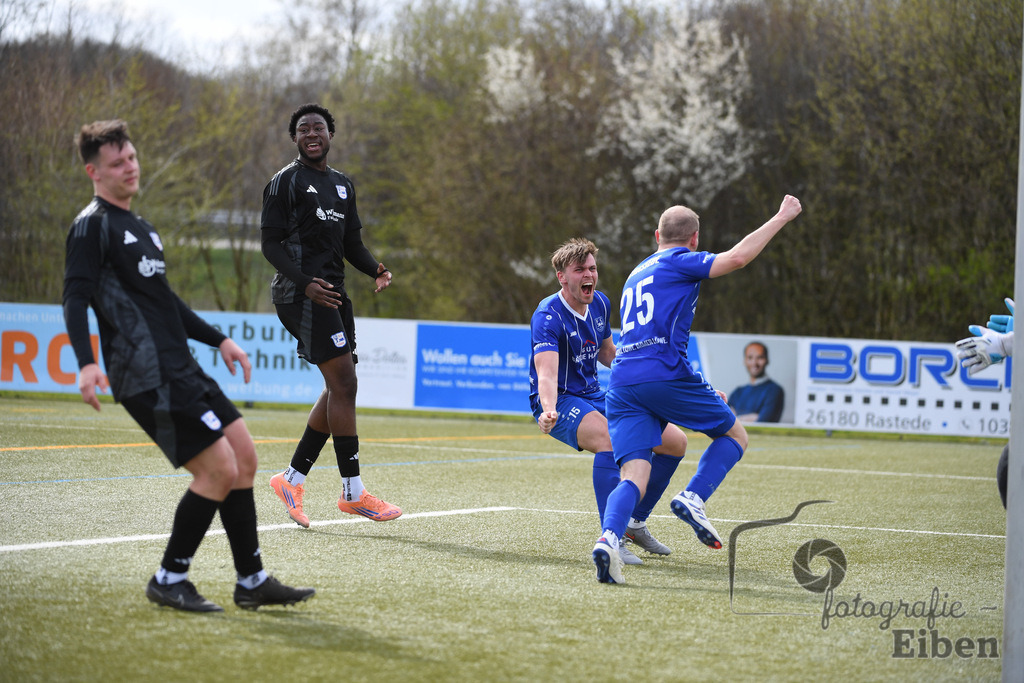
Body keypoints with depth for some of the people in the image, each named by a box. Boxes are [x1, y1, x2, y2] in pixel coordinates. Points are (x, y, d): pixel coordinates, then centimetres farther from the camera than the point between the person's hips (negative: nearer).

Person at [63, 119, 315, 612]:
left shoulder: (138, 228, 21)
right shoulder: (93, 226, -7)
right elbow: (75, 295, -19)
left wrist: (217, 339, 32)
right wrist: (85, 362, -32)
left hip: (181, 370, 10)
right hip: (149, 380, -9)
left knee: (243, 456, 8)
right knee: (219, 470, -12)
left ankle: (252, 581, 15)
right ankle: (169, 580, 0)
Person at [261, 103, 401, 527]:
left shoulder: (342, 185, 20)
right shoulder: (286, 182, -2)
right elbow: (270, 244, -7)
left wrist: (376, 270, 0)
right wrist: (305, 282, -22)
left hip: (334, 293, 8)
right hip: (301, 293, -8)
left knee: (339, 391, 6)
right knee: (344, 384, -14)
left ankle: (292, 480, 14)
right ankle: (353, 492, -11)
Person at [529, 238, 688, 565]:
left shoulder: (600, 303, 4)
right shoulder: (547, 316, -21)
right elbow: (546, 373, -36)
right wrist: (548, 411, -55)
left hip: (595, 398, 8)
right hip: (559, 401, -8)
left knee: (675, 441, 2)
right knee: (610, 437, -38)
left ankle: (634, 523, 17)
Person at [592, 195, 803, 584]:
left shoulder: (637, 274, 31)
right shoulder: (678, 262, 7)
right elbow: (736, 258, -8)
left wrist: (696, 390, 42)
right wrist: (781, 217, 2)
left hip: (621, 382, 6)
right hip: (664, 373, -6)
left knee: (634, 477, -4)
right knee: (734, 436, 12)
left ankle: (608, 537, -33)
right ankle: (693, 497, -12)